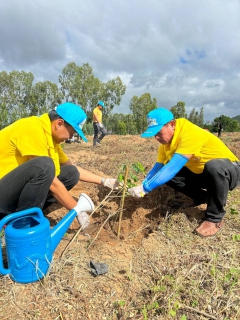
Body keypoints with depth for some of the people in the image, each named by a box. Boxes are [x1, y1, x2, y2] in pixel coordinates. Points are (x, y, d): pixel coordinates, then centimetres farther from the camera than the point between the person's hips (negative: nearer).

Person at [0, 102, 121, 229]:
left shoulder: (51, 135, 6)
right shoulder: (33, 129, -22)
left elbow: (72, 168, 16)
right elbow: (51, 183, -25)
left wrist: (104, 181, 11)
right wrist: (78, 210, -15)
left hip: (20, 188, 9)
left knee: (70, 173, 1)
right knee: (44, 165, -32)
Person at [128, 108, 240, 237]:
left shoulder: (190, 133, -31)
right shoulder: (166, 141, -6)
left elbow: (172, 167, -38)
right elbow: (157, 168, -5)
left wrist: (145, 188, -36)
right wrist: (141, 187, -18)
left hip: (229, 170, -6)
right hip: (201, 174, 7)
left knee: (213, 166, -41)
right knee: (164, 174, -10)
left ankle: (215, 218, -17)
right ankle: (205, 197, 8)